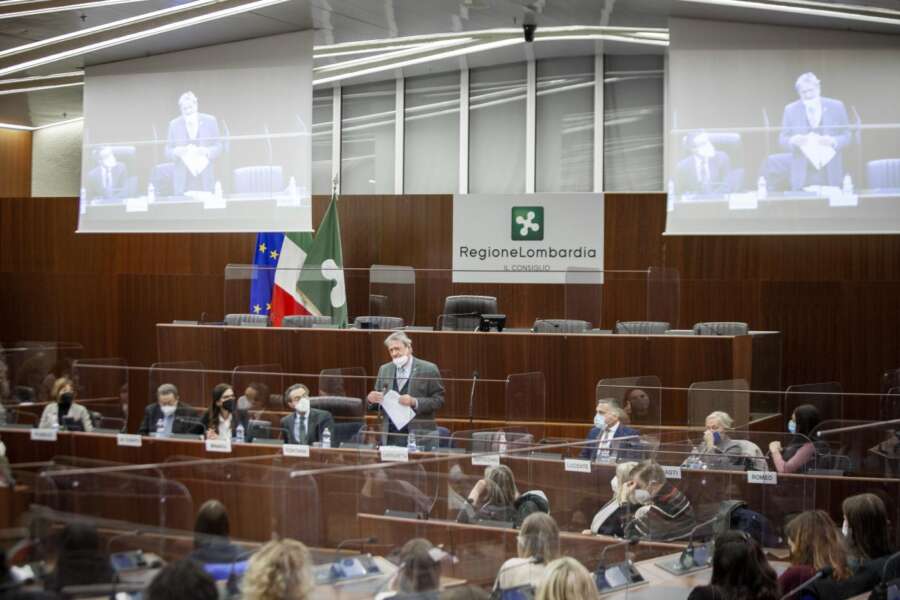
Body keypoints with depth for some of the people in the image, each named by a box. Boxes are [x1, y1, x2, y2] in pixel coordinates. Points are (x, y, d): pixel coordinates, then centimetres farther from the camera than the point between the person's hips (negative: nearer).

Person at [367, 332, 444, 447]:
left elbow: (438, 400, -6)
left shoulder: (429, 369, -2)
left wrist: (414, 402, -20)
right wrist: (371, 399, -6)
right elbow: (378, 403, 17)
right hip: (390, 436, 4)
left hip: (419, 436, -4)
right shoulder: (384, 369, 12)